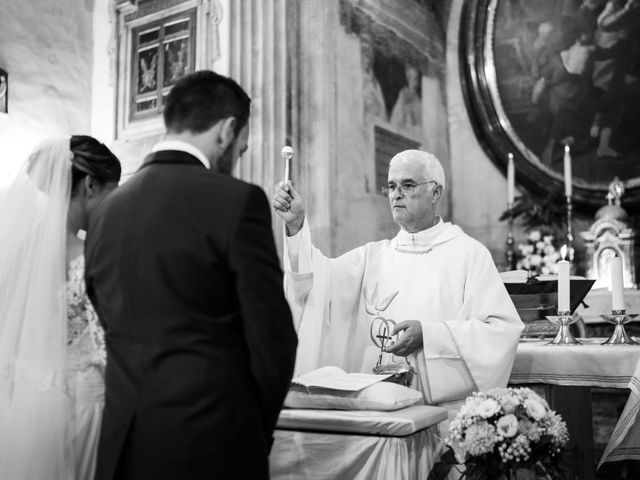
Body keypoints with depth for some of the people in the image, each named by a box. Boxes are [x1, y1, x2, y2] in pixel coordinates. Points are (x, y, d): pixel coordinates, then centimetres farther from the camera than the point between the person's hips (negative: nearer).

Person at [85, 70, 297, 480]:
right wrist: (257, 431, 5)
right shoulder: (237, 200, -13)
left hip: (122, 447, 6)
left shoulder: (107, 211, 5)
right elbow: (272, 339, -12)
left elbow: (113, 328, 10)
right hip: (212, 446, -5)